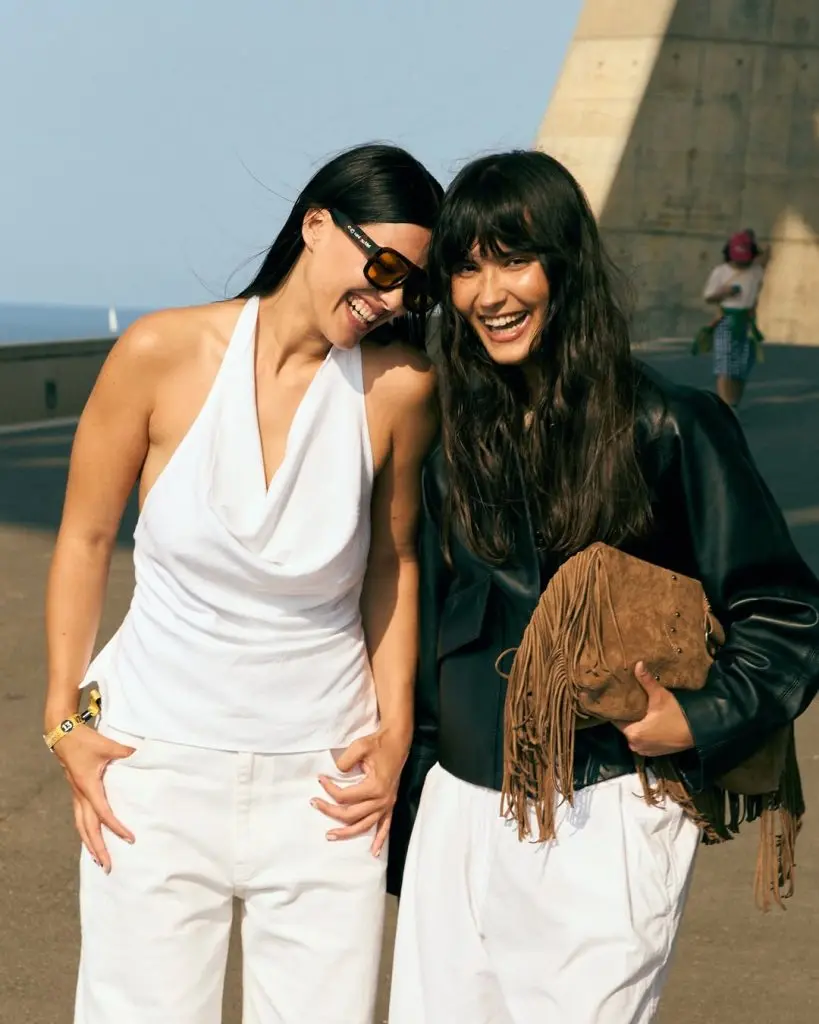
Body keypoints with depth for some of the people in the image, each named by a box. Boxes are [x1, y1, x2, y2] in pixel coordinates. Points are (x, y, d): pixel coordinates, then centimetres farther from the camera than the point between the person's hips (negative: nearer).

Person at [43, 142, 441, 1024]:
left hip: (322, 780, 1)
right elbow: (84, 539, 0)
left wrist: (395, 730, 3)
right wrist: (63, 721, 1)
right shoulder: (162, 353, -10)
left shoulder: (399, 387, -8)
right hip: (157, 761, -1)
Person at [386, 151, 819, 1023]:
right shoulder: (453, 437, 6)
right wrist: (408, 797, 16)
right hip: (455, 817, 5)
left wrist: (697, 723, -18)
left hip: (602, 826, -4)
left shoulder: (669, 427, -8)